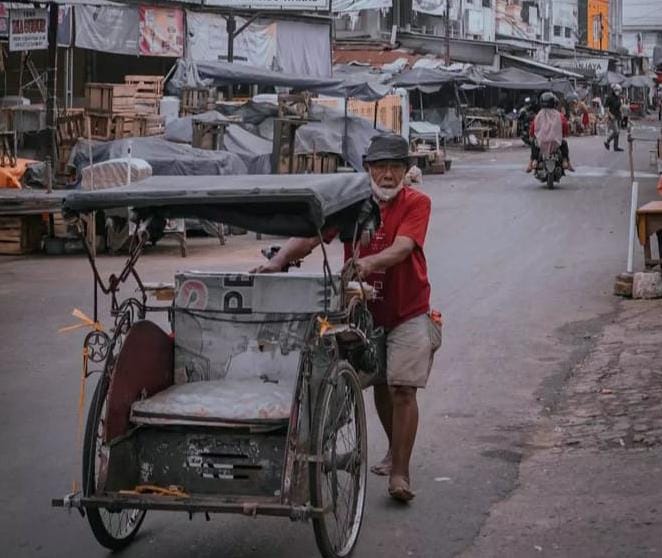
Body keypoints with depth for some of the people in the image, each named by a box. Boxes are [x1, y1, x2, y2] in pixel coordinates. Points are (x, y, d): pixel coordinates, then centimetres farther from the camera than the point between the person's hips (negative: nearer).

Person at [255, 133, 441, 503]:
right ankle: (395, 452, 40)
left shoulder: (416, 203, -14)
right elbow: (310, 236, -16)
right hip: (366, 309, 4)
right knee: (380, 385, 17)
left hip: (408, 311, -4)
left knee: (402, 388, -11)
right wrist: (279, 260, -34)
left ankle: (400, 473, -5)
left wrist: (369, 262, -50)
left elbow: (401, 248, -30)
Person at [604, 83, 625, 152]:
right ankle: (607, 142, 7)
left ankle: (616, 147, 8)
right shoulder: (609, 97, -13)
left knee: (617, 131, 5)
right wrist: (610, 115, -22)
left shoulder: (618, 97, 10)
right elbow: (605, 107, -15)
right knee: (615, 131, -13)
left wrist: (621, 113, 10)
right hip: (612, 117, -8)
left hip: (618, 116, 8)